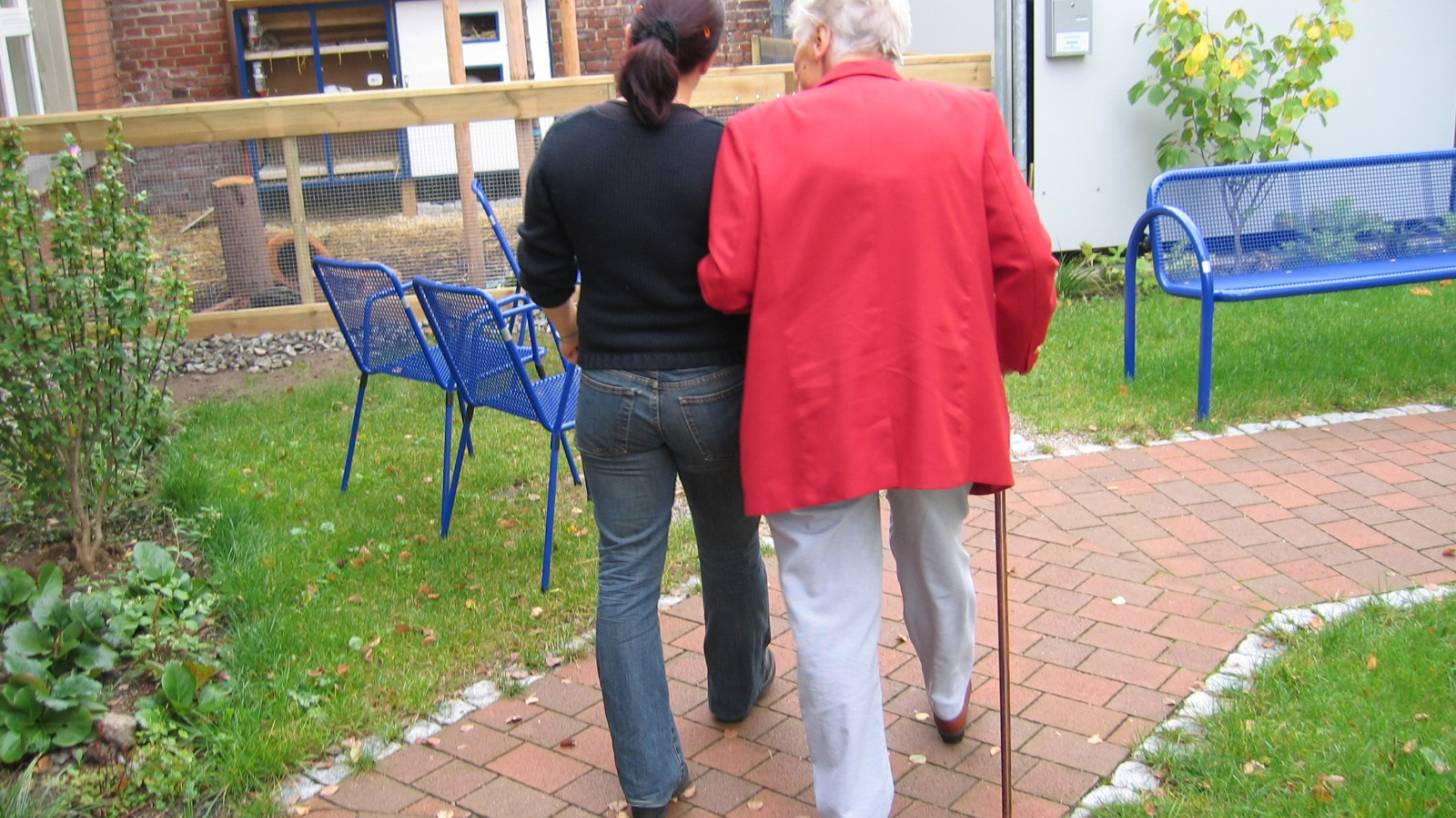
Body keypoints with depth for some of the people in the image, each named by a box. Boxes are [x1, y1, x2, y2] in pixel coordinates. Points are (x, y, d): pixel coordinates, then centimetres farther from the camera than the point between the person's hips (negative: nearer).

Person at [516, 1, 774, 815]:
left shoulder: (566, 144, -5)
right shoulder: (726, 151, -15)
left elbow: (545, 277, 2)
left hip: (612, 392, 2)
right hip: (714, 388, -1)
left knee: (627, 573, 9)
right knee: (731, 546, 22)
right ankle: (738, 687, 47)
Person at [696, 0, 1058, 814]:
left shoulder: (760, 132, -7)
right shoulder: (969, 117, -1)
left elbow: (725, 283, -9)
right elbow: (1027, 261, -4)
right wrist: (1009, 356, 13)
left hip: (814, 409, -3)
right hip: (941, 397, 4)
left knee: (833, 611, 6)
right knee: (936, 561, 27)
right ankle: (951, 698, 53)